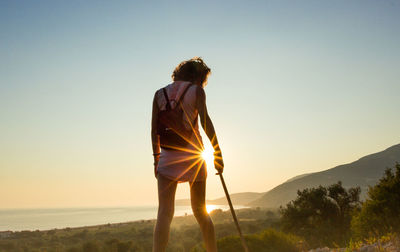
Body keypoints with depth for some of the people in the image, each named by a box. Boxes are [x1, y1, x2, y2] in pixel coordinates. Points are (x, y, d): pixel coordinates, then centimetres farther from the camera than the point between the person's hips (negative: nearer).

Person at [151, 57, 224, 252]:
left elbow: (154, 130, 9)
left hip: (168, 156, 1)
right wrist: (217, 151, -8)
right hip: (192, 155, -1)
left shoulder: (160, 94, 11)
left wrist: (156, 159, 15)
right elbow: (205, 121, -9)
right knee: (200, 211, 14)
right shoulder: (196, 90, 2)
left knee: (165, 213, -6)